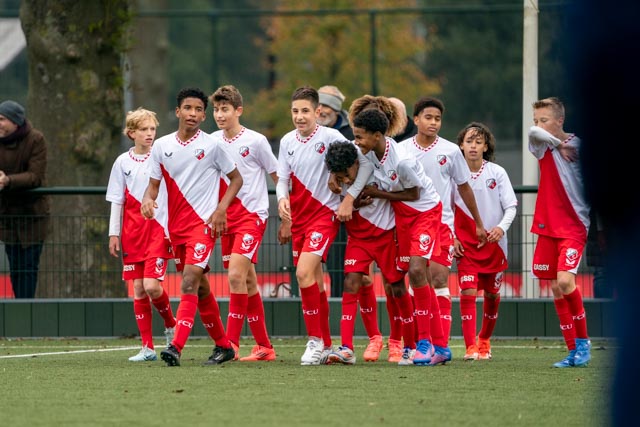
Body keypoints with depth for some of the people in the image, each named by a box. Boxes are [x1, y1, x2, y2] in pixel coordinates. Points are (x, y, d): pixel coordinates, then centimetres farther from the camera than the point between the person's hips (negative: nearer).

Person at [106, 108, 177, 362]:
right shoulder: (123, 162, 6)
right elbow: (117, 201, 11)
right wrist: (114, 233, 6)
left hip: (158, 229, -3)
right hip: (132, 233, 3)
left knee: (151, 285, -16)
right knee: (138, 290, 2)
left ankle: (170, 325, 13)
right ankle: (147, 347, 7)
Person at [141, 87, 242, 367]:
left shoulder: (212, 145, -3)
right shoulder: (161, 146, 6)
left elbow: (236, 179, 5)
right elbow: (153, 184, 12)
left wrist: (221, 210, -9)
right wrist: (148, 199, -12)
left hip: (203, 223, -5)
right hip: (176, 226, 5)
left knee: (190, 282, -20)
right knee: (200, 287, 13)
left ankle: (176, 347, -29)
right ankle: (223, 346, 25)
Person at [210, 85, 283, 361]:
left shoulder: (256, 141, -6)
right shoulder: (212, 142, 6)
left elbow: (278, 177, 2)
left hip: (252, 215, -6)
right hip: (226, 218, 6)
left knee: (236, 274, -20)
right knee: (247, 281, 8)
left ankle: (231, 342, -19)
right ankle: (264, 346, 15)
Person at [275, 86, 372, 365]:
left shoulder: (330, 137, -10)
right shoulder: (287, 142, 6)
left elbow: (365, 164, -9)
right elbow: (283, 178, 9)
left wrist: (349, 199, -13)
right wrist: (282, 198, -13)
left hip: (325, 214, -6)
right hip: (298, 217, 6)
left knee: (304, 272, -22)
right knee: (313, 281, 10)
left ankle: (315, 340, -14)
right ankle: (325, 345, 20)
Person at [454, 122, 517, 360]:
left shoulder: (497, 173, -4)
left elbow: (511, 206, -4)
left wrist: (502, 227, -23)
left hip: (494, 243, 1)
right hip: (465, 243, -1)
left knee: (492, 294, 11)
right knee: (468, 292, -14)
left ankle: (484, 340, 32)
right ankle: (470, 347, -16)